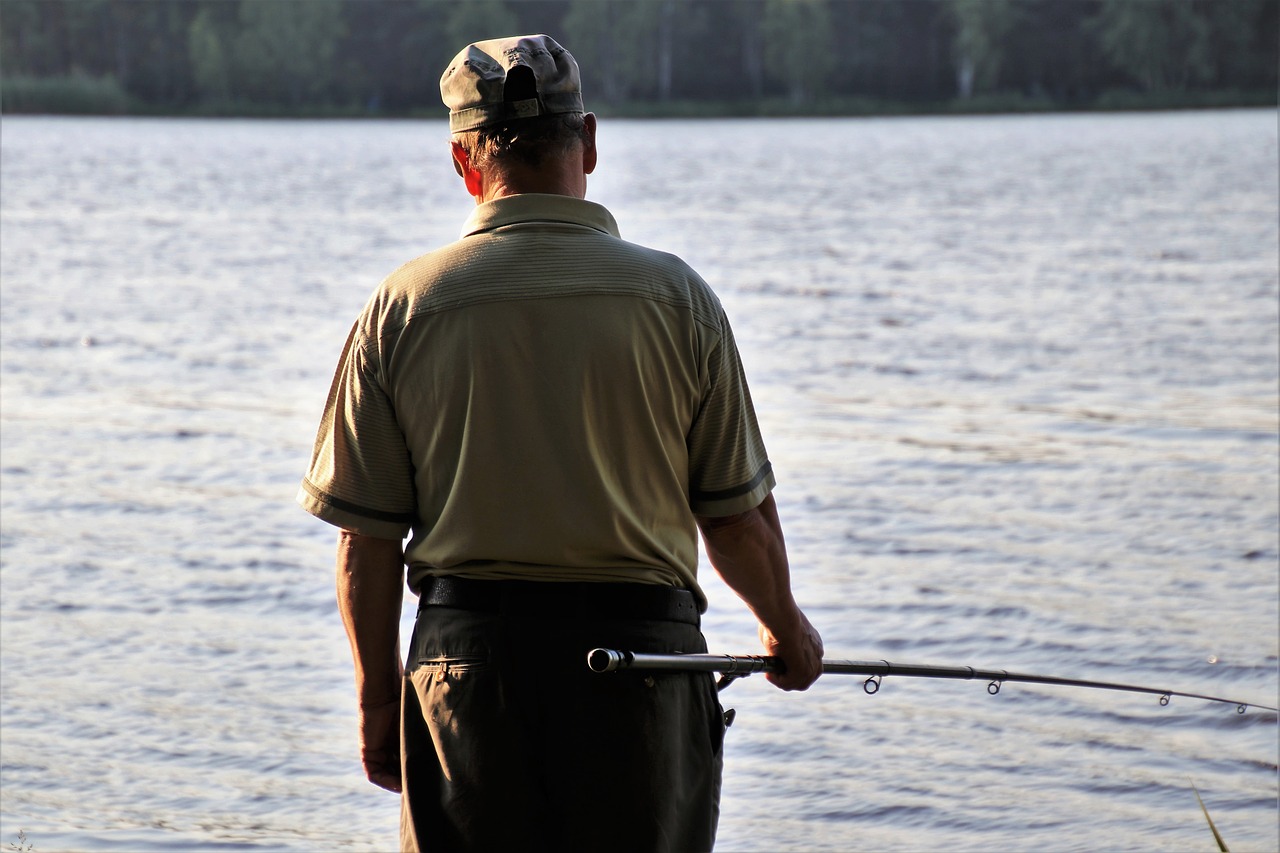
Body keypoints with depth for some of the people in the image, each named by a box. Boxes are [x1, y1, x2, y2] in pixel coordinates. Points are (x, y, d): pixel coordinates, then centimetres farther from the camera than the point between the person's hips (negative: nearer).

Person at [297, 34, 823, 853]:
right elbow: (737, 515, 1)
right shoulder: (676, 298, -3)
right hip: (642, 653, -1)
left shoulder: (403, 306, -1)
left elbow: (366, 538, 0)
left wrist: (379, 695, 12)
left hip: (466, 657, 1)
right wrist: (786, 629, 20)